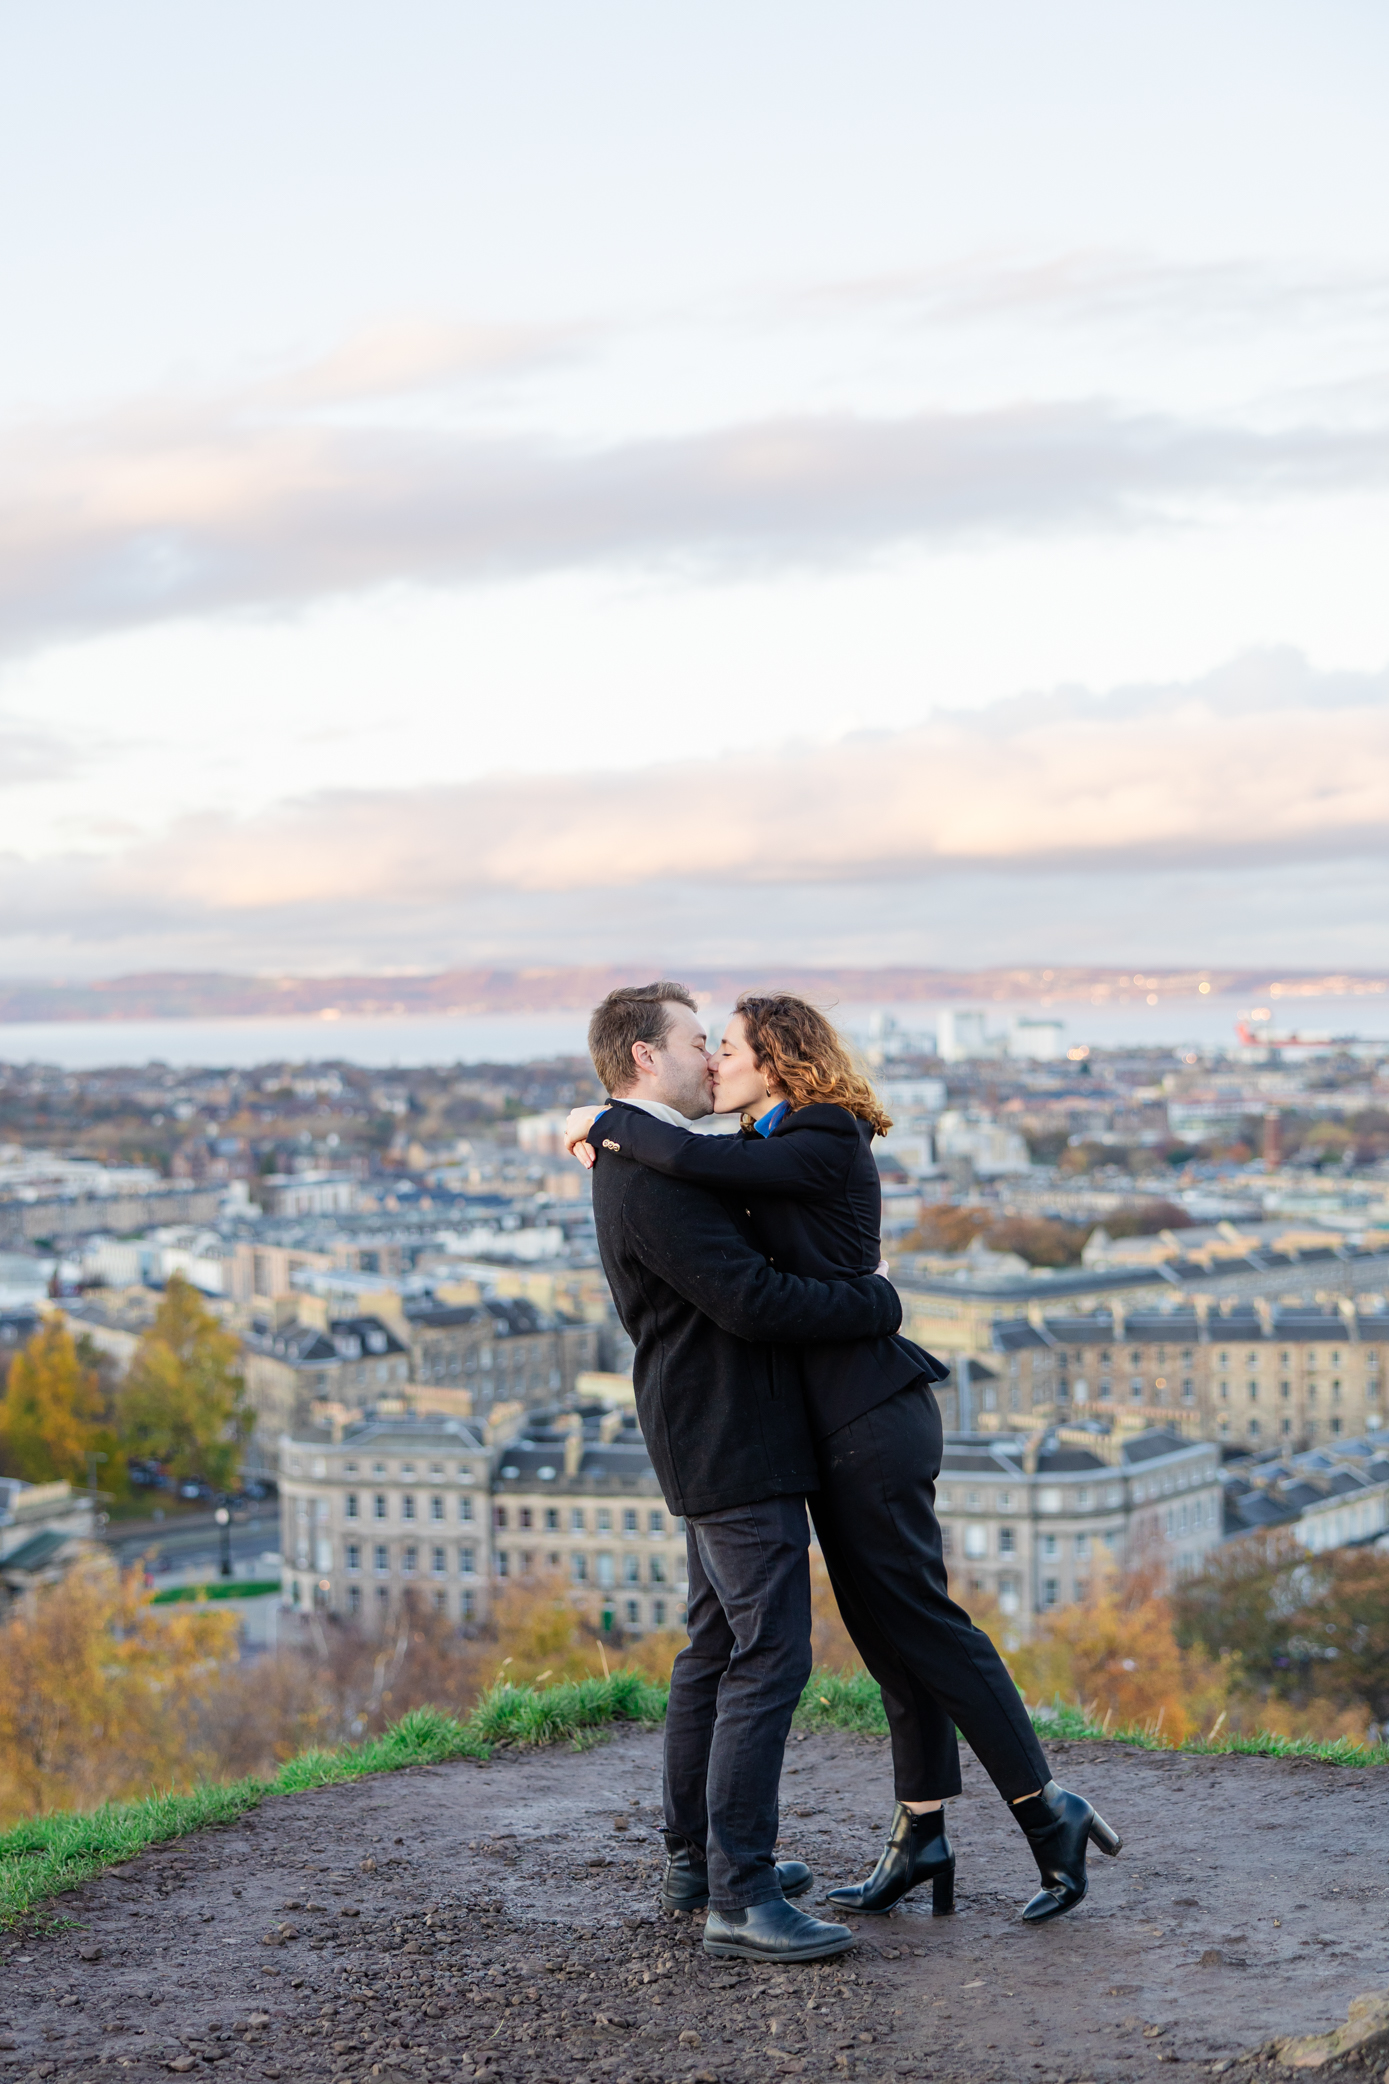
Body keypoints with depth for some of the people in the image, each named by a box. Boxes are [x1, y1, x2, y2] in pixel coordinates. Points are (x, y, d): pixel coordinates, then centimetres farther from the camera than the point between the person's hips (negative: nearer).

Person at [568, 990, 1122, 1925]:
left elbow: (697, 1160, -25)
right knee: (892, 1632, 11)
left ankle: (1047, 1809, 0)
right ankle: (923, 1834, 17)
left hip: (869, 1420, -10)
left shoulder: (823, 1148, -16)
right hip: (842, 1423, 10)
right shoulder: (778, 1149, 15)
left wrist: (604, 1122, -12)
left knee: (920, 1623, -7)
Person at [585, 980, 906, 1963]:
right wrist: (878, 1301, -14)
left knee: (719, 1647, 17)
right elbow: (750, 1301, -25)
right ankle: (739, 1896, -9)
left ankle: (697, 1858, 26)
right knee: (771, 1658, -11)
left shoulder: (637, 1164, 15)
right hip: (734, 1448, -11)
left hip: (712, 1440, 11)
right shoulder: (654, 1177, -20)